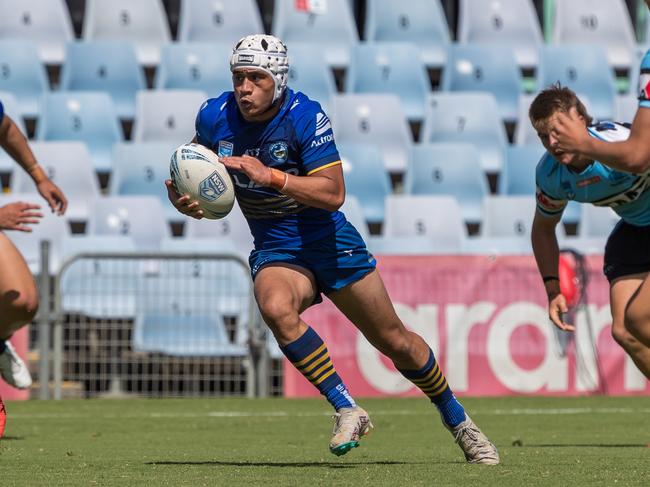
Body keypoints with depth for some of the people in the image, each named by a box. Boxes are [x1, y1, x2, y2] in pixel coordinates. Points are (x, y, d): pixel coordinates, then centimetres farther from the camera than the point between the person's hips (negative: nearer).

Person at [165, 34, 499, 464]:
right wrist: (181, 196, -9)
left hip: (328, 241, -2)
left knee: (395, 342, 6)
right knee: (276, 309, -34)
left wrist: (270, 176, -34)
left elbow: (333, 193, -26)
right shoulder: (215, 117, -9)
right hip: (274, 250, 2)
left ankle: (458, 421, 30)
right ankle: (347, 410, -23)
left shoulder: (306, 117, -20)